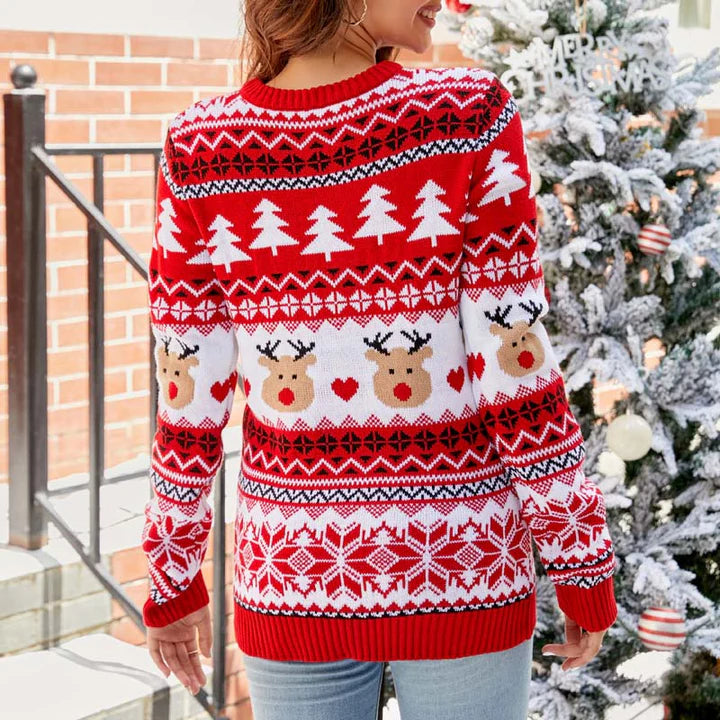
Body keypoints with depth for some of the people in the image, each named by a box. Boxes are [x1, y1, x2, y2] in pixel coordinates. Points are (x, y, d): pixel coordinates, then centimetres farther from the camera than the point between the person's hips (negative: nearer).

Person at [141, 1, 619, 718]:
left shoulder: (197, 147, -7)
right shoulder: (469, 116, -14)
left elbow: (188, 395, -3)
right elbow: (516, 362, -13)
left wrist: (172, 578, 9)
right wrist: (581, 557, -2)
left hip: (290, 579, 2)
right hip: (458, 574, -2)